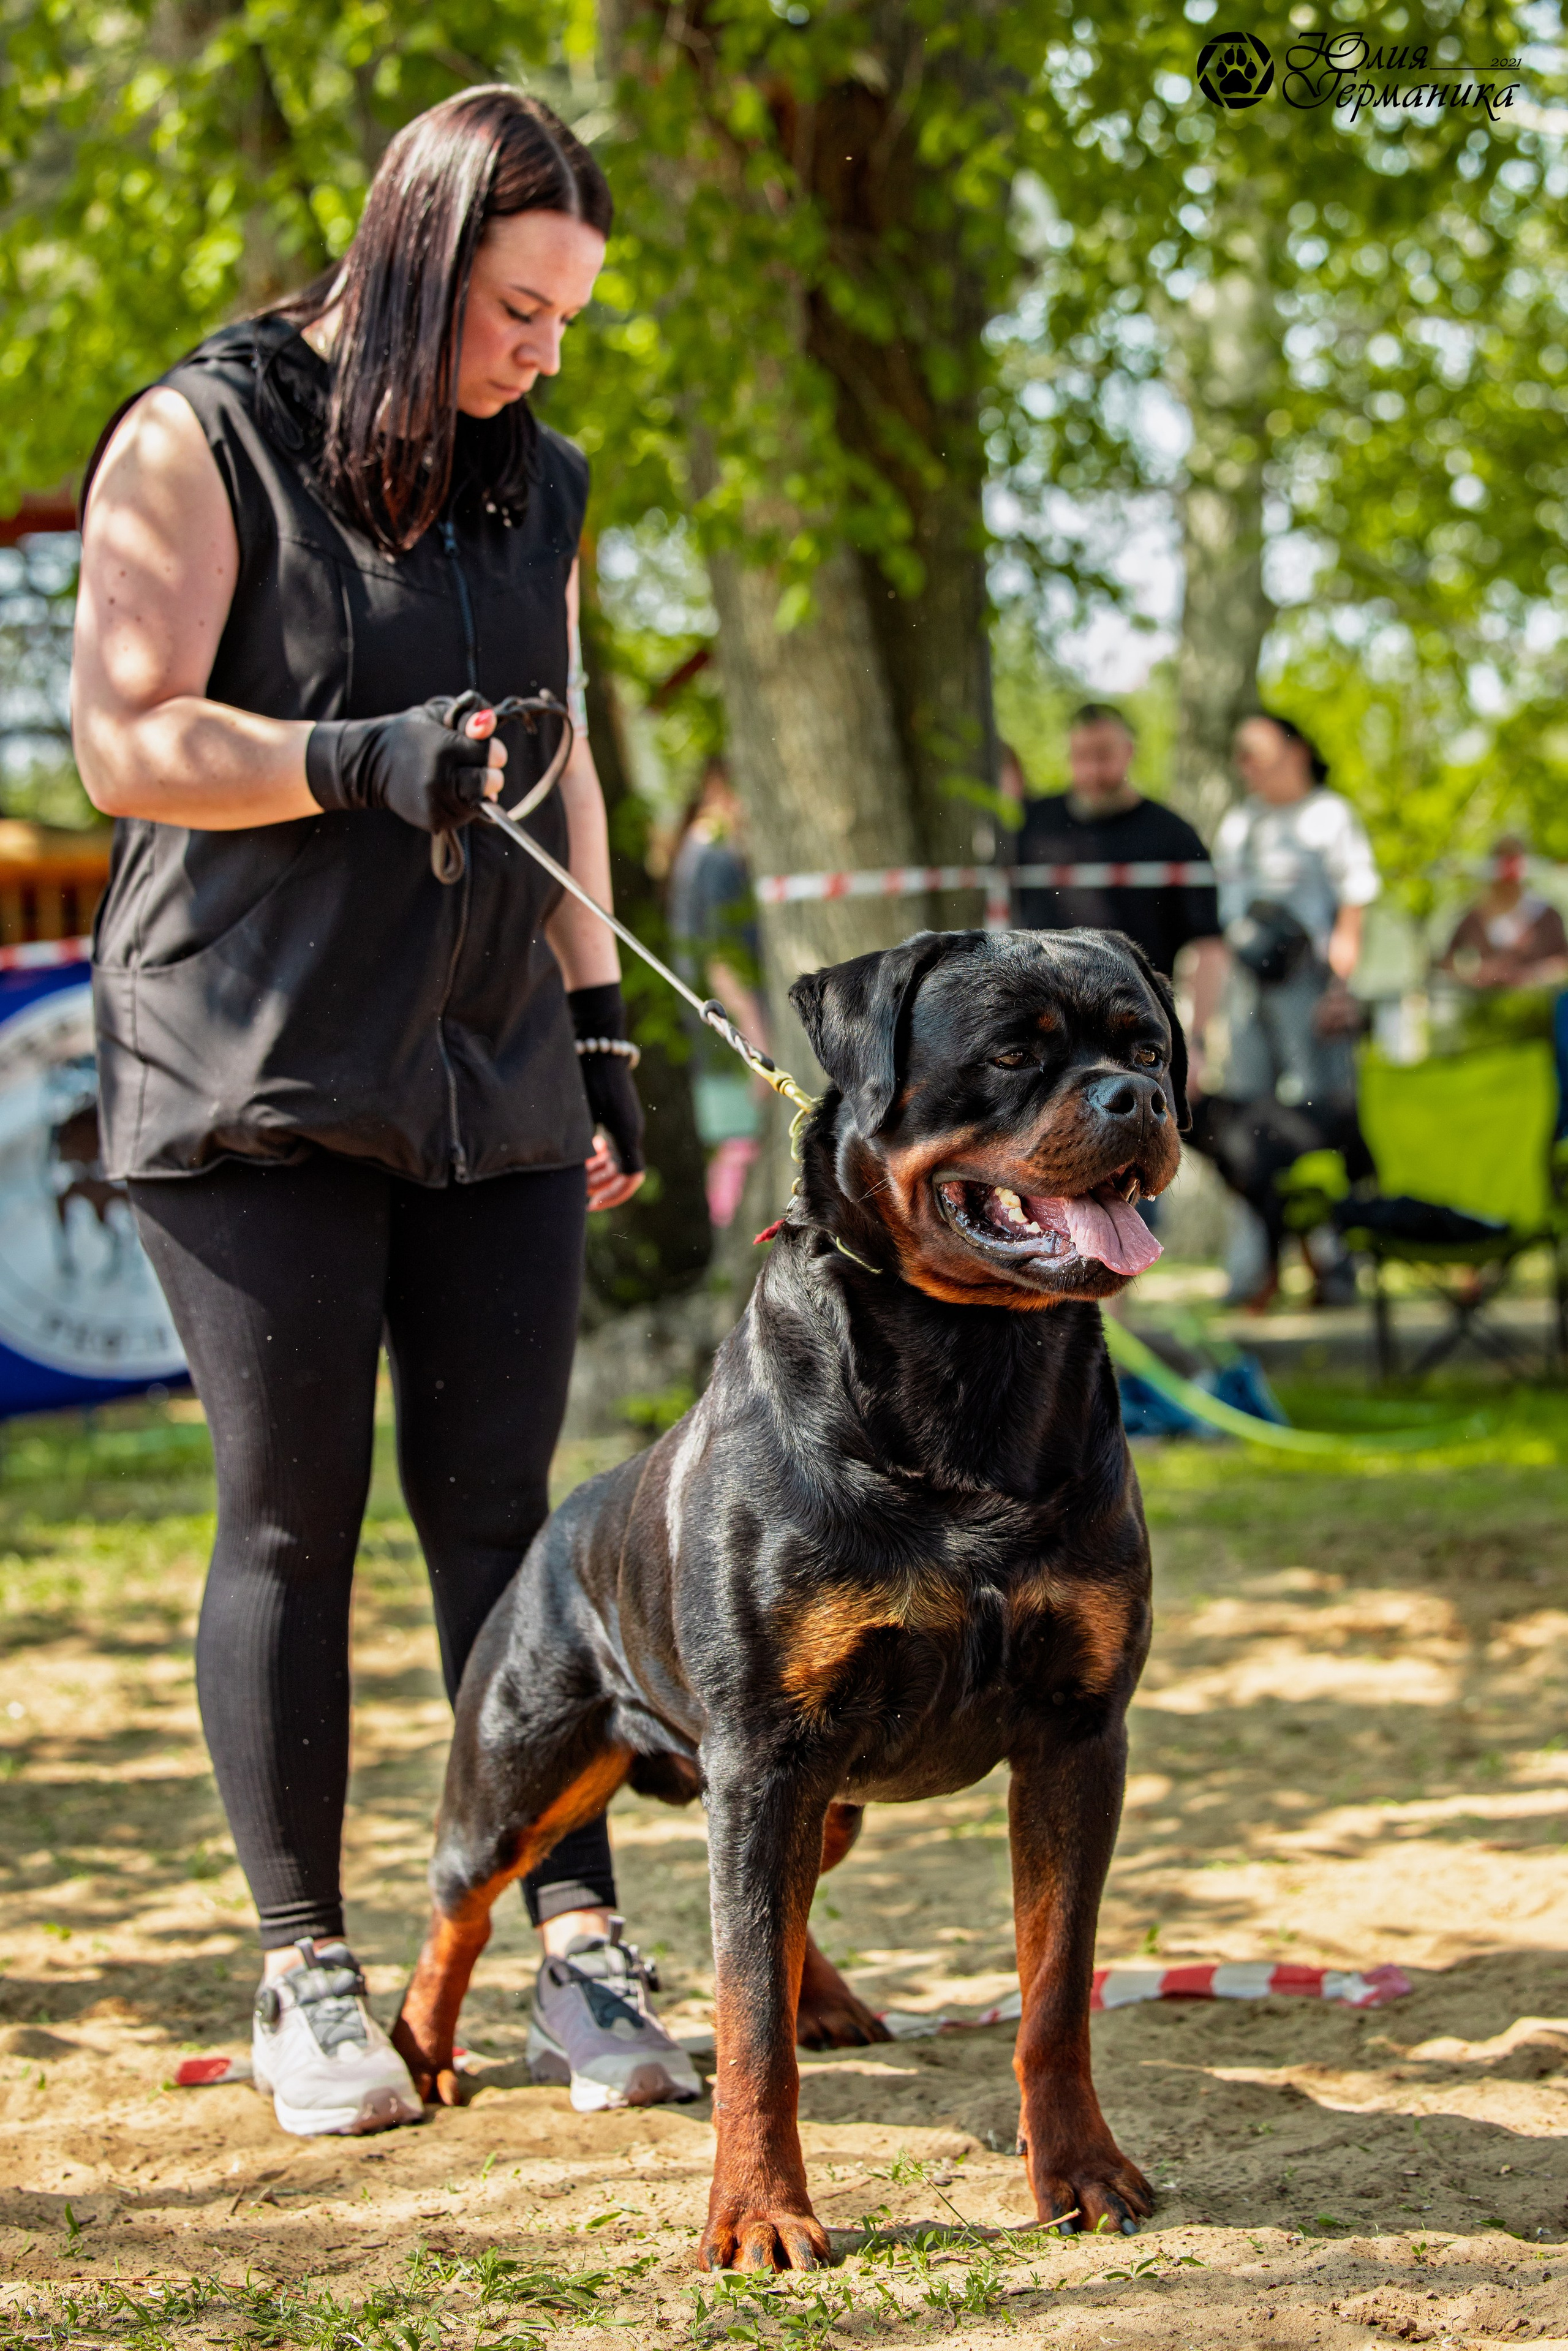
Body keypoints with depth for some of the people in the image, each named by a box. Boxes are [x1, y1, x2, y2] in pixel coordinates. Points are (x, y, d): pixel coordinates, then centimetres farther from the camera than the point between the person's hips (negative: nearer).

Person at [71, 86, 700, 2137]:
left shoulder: (534, 486, 16)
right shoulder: (202, 442, -2)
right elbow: (126, 739, -9)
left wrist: (601, 1031, 17)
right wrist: (364, 760, -23)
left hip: (487, 1077, 5)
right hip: (255, 1077, -4)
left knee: (499, 1510, 2)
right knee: (294, 1519, -2)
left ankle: (580, 1946, 4)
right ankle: (307, 1972, 7)